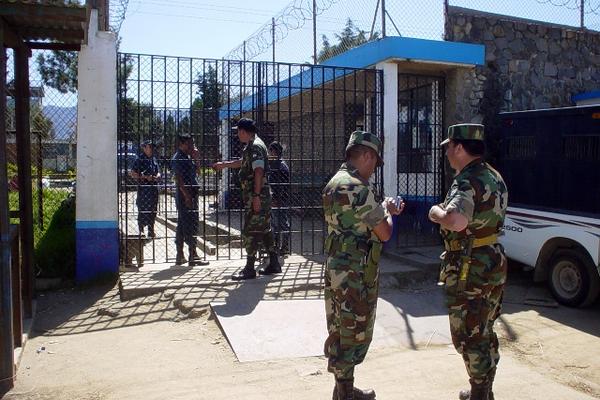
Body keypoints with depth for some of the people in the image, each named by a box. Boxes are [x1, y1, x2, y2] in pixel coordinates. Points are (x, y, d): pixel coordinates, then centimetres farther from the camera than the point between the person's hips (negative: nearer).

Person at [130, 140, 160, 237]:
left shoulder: (154, 159, 14)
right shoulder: (139, 159, -6)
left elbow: (158, 173, 20)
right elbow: (132, 174, -9)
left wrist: (156, 177, -3)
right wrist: (144, 177, -17)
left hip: (154, 188, 6)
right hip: (143, 188, -6)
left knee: (153, 210, 9)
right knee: (143, 210, -3)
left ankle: (151, 230, 18)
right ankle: (141, 230, 9)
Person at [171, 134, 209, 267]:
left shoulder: (187, 157, 15)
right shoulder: (177, 158, -13)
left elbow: (196, 171, 24)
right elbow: (179, 180, -19)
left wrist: (196, 158, 9)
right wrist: (188, 197, -22)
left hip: (190, 195, 10)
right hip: (185, 196, -10)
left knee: (182, 226, 12)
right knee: (190, 226, -7)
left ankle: (180, 257, 18)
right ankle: (192, 257, -3)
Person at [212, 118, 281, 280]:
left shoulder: (255, 146, -15)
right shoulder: (252, 146, 17)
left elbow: (259, 171, -24)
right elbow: (242, 162, 35)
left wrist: (256, 196, -27)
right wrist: (224, 164, 46)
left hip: (256, 196, -10)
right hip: (263, 196, 10)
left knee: (250, 232, -5)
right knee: (264, 230, 14)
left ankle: (249, 269, 1)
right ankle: (274, 264, 21)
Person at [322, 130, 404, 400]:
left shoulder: (334, 183, 11)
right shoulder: (357, 189, -20)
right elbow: (384, 233, -16)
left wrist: (385, 212, 18)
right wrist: (388, 212, 3)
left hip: (335, 269, 10)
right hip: (355, 276, -10)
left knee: (339, 332, 17)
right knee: (354, 335, 4)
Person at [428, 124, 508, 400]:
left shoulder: (466, 181, -20)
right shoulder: (494, 177, 11)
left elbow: (457, 221, -39)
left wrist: (436, 213, -19)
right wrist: (447, 212, 18)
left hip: (469, 272, -10)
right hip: (494, 265, 10)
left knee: (468, 338, 3)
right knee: (485, 334, 21)